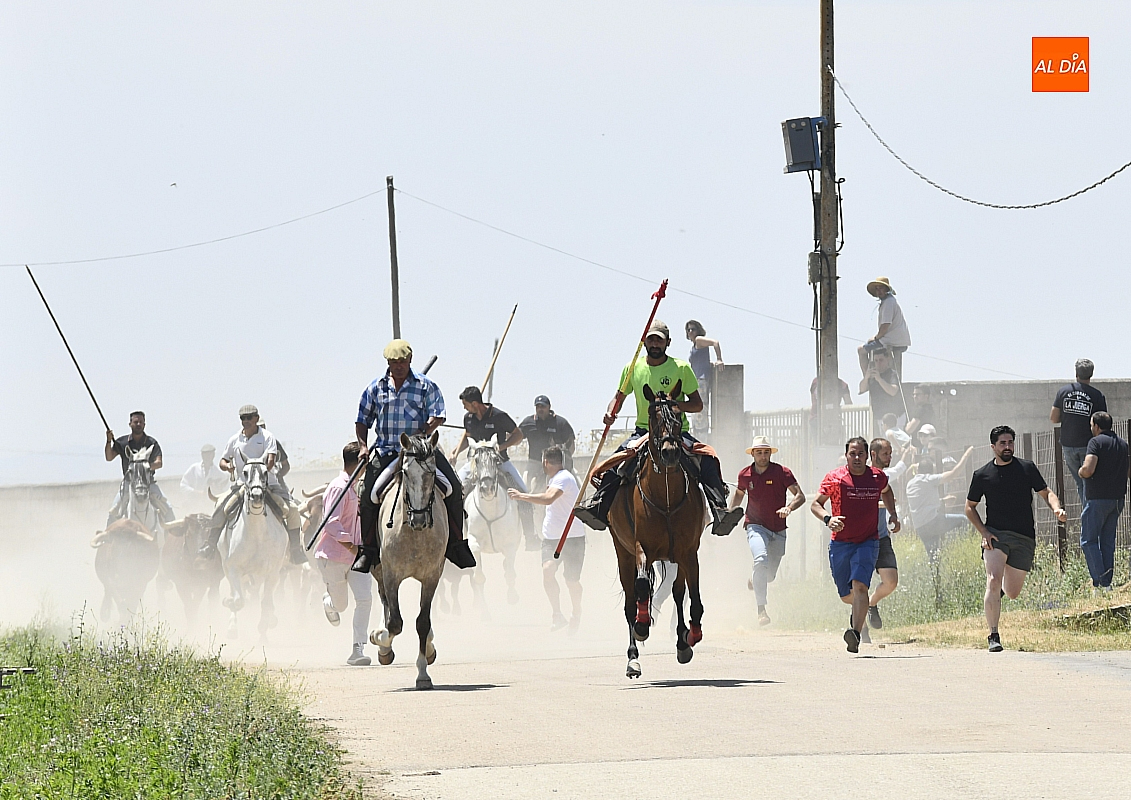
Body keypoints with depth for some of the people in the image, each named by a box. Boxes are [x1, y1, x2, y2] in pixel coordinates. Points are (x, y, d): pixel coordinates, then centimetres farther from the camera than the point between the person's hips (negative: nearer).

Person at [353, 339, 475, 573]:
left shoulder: (425, 385, 2)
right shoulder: (376, 388, 7)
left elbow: (439, 415, -4)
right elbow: (362, 420, 13)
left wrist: (424, 432, -22)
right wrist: (363, 446, -2)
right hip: (386, 452, 1)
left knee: (454, 488, -13)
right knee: (367, 495, -13)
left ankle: (455, 543, 1)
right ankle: (368, 549, 1)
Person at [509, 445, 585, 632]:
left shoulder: (563, 478, -16)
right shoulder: (552, 478, 13)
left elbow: (549, 498, -34)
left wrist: (521, 496, -28)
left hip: (572, 536, -7)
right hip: (551, 536, 7)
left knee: (572, 580, 2)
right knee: (547, 569, -19)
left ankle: (576, 615, 27)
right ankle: (557, 614, -16)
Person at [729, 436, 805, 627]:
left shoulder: (782, 472, -8)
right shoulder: (745, 475, 0)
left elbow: (800, 496, -13)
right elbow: (739, 493, 21)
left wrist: (789, 507, -33)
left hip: (778, 530, 1)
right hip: (755, 526, -1)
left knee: (769, 575, 9)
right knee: (761, 560, -29)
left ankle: (753, 580, 49)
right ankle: (761, 609, -32)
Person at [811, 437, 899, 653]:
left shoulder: (878, 477, 2)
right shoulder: (835, 478, -5)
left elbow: (886, 491, 27)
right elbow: (816, 504, -2)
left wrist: (893, 514, 14)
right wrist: (828, 519, -22)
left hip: (868, 542, -1)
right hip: (840, 543, 1)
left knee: (859, 585, -23)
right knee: (846, 595, 10)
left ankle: (856, 633, -33)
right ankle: (859, 608, 47)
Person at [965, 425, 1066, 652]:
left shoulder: (1027, 469, 5)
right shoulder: (982, 475, 4)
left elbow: (1046, 493, 8)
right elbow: (970, 507, 12)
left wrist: (1056, 508, -15)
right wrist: (983, 532, -3)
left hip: (1024, 538, 1)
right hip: (995, 534, -1)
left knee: (1012, 593, 6)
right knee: (993, 581, -23)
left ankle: (1002, 587, 45)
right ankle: (993, 636, -18)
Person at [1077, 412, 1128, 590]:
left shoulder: (1096, 442, -10)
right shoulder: (1122, 444, 14)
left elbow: (1088, 470, -21)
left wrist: (1081, 472, 0)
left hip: (1098, 499, -7)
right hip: (1118, 498, 7)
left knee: (1088, 541, -2)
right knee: (1108, 542, 13)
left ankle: (1100, 581, -14)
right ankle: (1107, 582, 10)